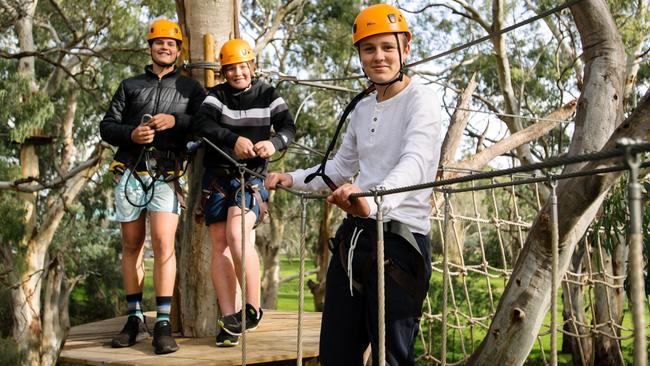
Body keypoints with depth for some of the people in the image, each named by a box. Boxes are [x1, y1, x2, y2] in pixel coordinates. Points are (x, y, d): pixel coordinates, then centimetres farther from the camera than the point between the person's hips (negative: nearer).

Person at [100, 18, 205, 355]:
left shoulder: (189, 88, 14)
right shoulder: (130, 86, 18)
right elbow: (107, 126, 12)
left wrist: (176, 120, -13)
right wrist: (130, 134, -9)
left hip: (166, 175, -2)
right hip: (131, 172, 3)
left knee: (163, 244, -15)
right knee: (132, 246, 5)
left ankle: (163, 325, -14)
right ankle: (135, 320, 14)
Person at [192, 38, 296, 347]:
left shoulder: (268, 96, 3)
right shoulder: (217, 95, 3)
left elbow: (288, 127, -5)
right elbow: (201, 123, -15)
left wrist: (274, 143, -27)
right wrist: (234, 139, -30)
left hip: (252, 177, -2)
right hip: (218, 176, 3)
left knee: (237, 233, -24)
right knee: (219, 244, -1)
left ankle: (253, 308, -13)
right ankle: (229, 320, 2)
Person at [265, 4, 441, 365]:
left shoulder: (420, 100, -8)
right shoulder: (362, 109, 15)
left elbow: (414, 163, -27)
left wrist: (374, 202, -46)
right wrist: (292, 179, 17)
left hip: (399, 240, -7)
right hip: (353, 237, 8)